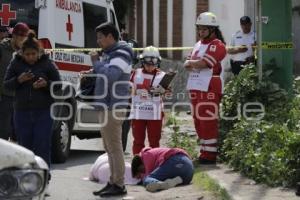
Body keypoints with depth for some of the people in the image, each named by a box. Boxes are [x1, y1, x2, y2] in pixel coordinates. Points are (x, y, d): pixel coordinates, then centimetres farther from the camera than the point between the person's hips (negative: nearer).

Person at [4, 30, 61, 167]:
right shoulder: (16, 63, 4)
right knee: (25, 146, 6)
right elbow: (6, 84, 5)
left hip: (43, 112, -2)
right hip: (22, 112, 2)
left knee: (42, 146, -5)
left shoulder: (47, 64, 0)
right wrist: (19, 80, -15)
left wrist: (46, 84, -18)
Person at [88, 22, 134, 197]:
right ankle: (113, 182, 20)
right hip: (107, 106, 11)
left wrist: (96, 62, -15)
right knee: (110, 147, 14)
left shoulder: (121, 54, -12)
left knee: (114, 146, -9)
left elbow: (110, 74, -26)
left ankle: (119, 185, -8)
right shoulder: (110, 53, 19)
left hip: (113, 107, -11)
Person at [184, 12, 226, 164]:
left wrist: (191, 63, 0)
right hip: (195, 88, 9)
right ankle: (204, 151, 22)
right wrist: (193, 64, -6)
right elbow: (187, 65, 16)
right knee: (198, 122, 13)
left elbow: (203, 63, -18)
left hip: (209, 89, -9)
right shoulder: (198, 45, 21)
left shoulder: (217, 45, -7)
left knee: (208, 122, -9)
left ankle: (210, 154, -7)